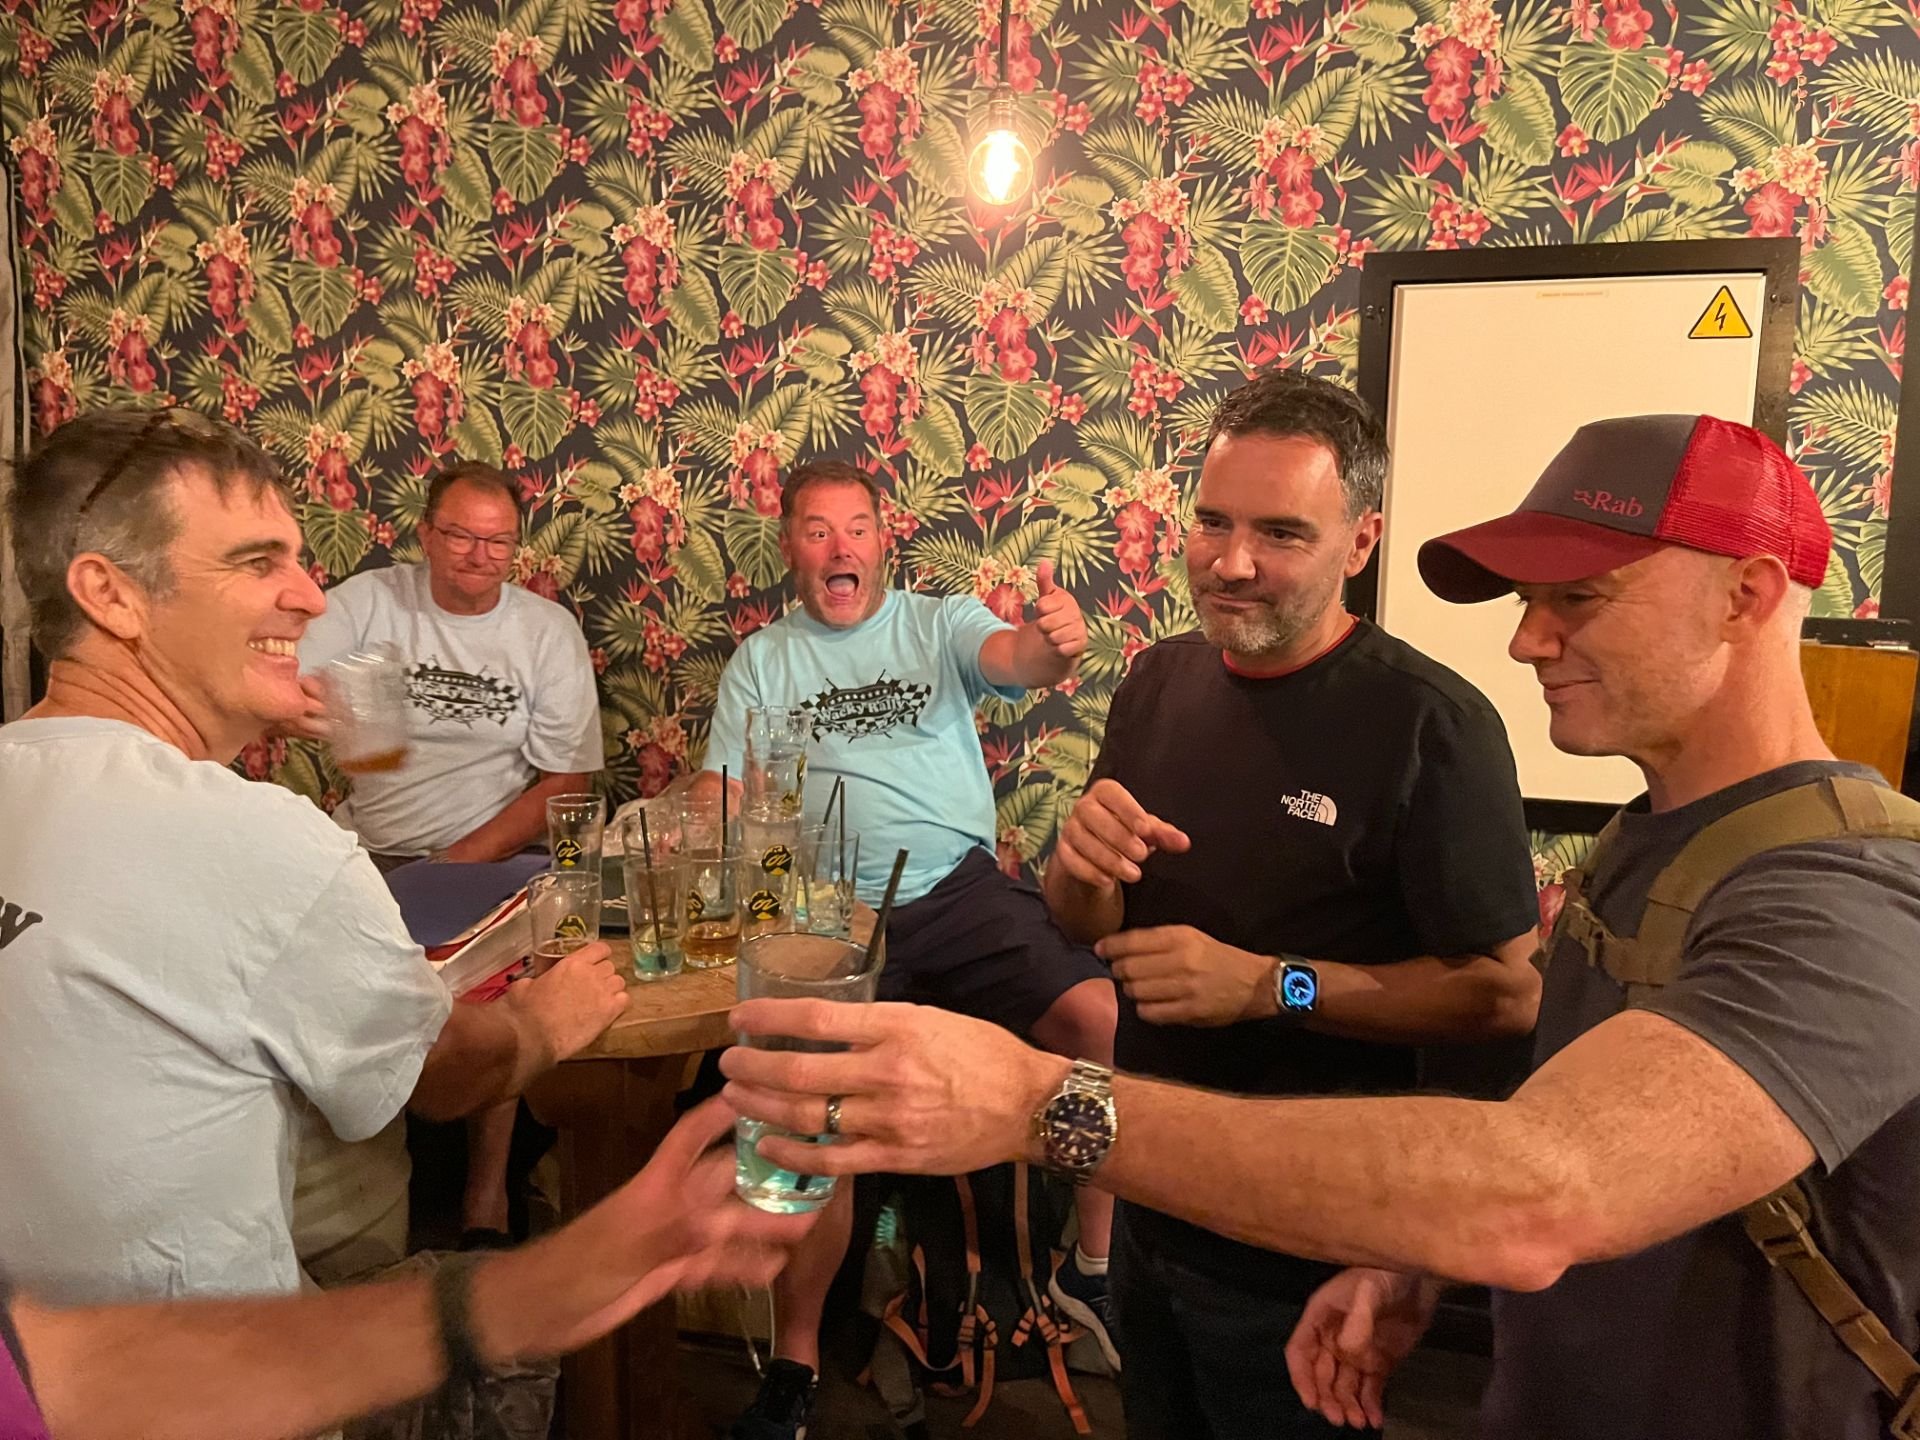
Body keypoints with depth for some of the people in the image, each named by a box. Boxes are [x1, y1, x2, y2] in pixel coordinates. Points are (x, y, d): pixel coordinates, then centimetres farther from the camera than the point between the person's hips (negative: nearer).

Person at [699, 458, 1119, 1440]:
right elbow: (720, 804, 10)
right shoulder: (761, 661, 15)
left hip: (961, 890, 0)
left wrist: (1055, 643, -35)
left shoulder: (941, 622, 11)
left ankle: (1095, 1269, -2)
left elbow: (1013, 661, -10)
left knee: (1106, 1020, -23)